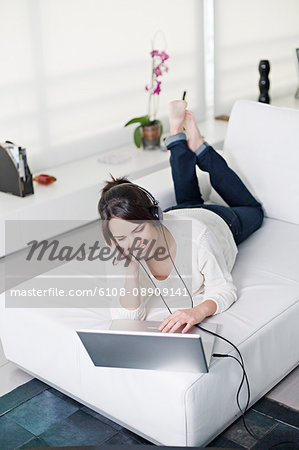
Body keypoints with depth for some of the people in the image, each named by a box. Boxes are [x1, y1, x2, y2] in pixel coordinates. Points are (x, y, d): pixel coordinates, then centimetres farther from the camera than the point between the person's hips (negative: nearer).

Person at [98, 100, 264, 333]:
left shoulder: (196, 236, -51)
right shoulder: (123, 254, -41)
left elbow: (224, 290, -43)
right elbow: (129, 318, -40)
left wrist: (198, 311, -64)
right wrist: (131, 272, -56)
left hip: (219, 220, -2)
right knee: (187, 201, 41)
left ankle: (198, 145, 37)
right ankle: (177, 136, 47)